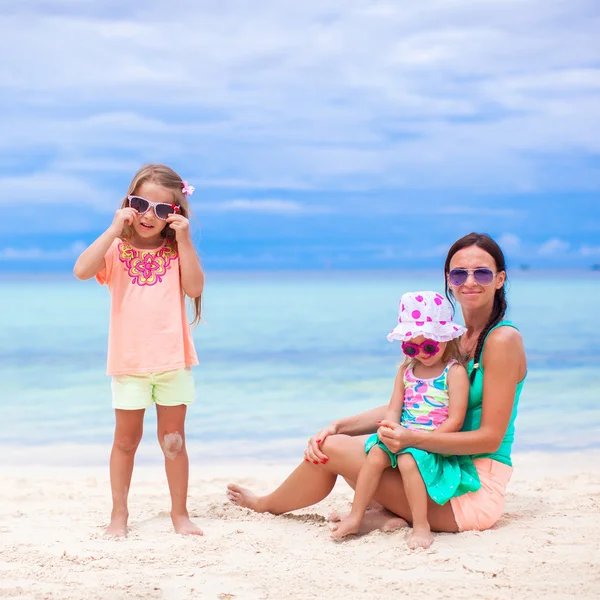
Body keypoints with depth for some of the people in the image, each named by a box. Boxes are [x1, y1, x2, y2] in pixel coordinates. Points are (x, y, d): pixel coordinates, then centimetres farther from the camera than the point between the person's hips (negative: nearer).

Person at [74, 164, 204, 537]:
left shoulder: (178, 250, 3)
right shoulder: (117, 249, 0)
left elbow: (195, 288, -13)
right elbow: (82, 271, -17)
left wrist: (183, 238, -16)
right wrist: (113, 230, -20)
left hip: (173, 360, 0)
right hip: (129, 362, 0)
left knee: (173, 440, 9)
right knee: (126, 439, 9)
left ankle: (180, 513, 20)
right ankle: (119, 513, 20)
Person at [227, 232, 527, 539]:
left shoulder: (502, 339, -13)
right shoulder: (455, 338, 13)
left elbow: (490, 437, -17)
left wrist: (412, 438, -28)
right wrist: (338, 426, -2)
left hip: (477, 488, -9)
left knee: (333, 448, -8)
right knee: (332, 439, 15)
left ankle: (266, 505, 18)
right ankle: (389, 514, -5)